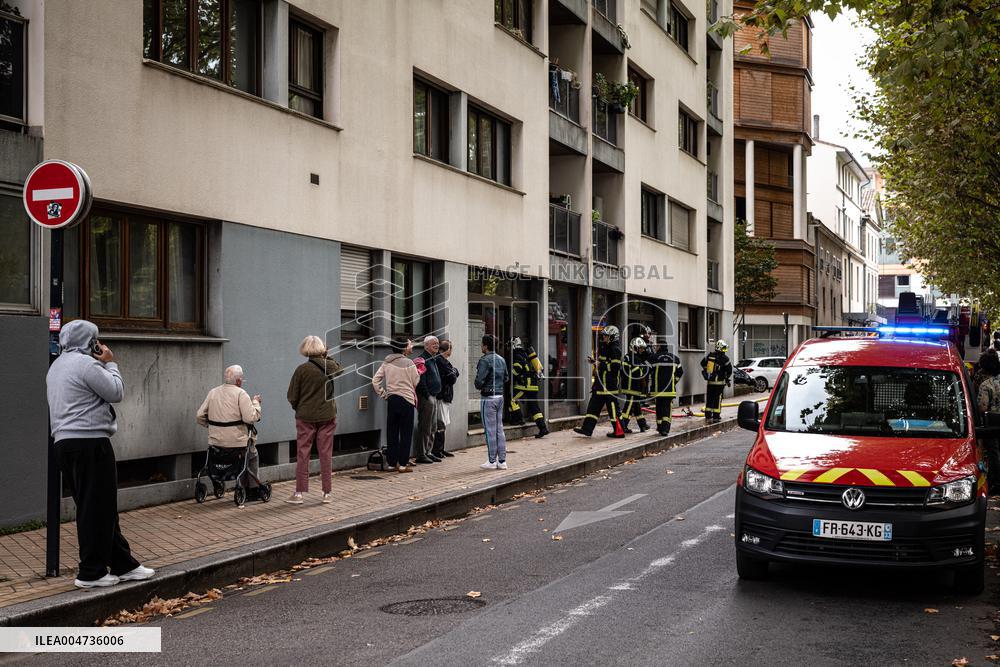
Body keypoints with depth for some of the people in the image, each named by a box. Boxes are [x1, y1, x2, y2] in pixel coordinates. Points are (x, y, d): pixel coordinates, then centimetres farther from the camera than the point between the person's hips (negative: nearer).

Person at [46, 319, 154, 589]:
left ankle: (122, 565, 19)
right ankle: (91, 573, 0)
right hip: (90, 443, -10)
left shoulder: (57, 366, 20)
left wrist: (103, 365, 17)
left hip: (65, 442, 10)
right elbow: (116, 392, -9)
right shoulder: (86, 364, -12)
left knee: (99, 508, 13)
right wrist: (110, 363, 3)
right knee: (97, 508, -4)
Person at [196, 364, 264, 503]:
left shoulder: (212, 392, 6)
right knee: (252, 455, 25)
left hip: (215, 442, 5)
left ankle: (245, 488, 29)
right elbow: (251, 418, -18)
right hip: (237, 442, -5)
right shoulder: (240, 394, -11)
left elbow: (199, 416, 6)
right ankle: (253, 488, 24)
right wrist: (256, 402, -2)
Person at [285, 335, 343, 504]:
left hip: (306, 416, -2)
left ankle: (299, 493, 5)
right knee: (326, 454, 8)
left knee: (302, 454, 5)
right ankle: (327, 493, 11)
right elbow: (339, 368, 23)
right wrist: (326, 356, 18)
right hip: (327, 416, 2)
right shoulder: (331, 367, -4)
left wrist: (298, 408, 11)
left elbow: (292, 396, -7)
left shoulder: (302, 369, -13)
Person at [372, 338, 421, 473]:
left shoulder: (386, 363, 5)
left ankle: (391, 463, 13)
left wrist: (383, 394, 8)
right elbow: (416, 382, -1)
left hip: (391, 399, 5)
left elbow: (375, 381, 2)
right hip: (406, 399, -5)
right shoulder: (408, 363, -10)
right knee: (405, 433, 2)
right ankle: (402, 464, 2)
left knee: (392, 432, 10)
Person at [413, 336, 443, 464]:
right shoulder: (422, 359, -13)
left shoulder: (433, 360, 19)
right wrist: (427, 396, -19)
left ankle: (427, 452, 21)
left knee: (432, 428, 14)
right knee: (424, 428, -7)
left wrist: (434, 395, 17)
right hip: (425, 397, -10)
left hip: (432, 397, 10)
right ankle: (420, 455, -4)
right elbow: (421, 381, -19)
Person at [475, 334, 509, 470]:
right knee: (499, 429, 11)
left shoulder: (485, 360, -14)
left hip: (488, 397, -8)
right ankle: (502, 461, 12)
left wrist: (478, 387, 0)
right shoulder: (501, 360, 11)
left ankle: (492, 461, 2)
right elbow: (506, 377, 19)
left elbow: (479, 380, -20)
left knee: (490, 430, -2)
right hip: (500, 396, 8)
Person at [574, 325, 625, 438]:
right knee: (594, 406, 10)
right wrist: (594, 361, 16)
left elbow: (615, 367, -23)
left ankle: (619, 431, 1)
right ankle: (587, 428, 13)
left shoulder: (615, 349, -13)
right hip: (601, 383, 10)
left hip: (610, 385, -10)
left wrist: (601, 364, -20)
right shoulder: (606, 348, 19)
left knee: (612, 407, -6)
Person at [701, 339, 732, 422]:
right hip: (719, 381, -4)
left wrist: (705, 373, 24)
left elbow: (703, 363, 14)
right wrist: (728, 379, 7)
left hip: (710, 381, 4)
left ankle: (708, 415, 12)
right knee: (717, 398, 1)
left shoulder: (709, 355, 3)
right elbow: (729, 370, -8)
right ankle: (716, 416, 3)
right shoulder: (724, 358, -11)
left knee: (709, 398, 10)